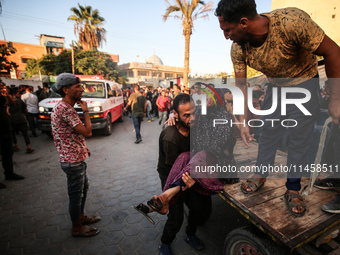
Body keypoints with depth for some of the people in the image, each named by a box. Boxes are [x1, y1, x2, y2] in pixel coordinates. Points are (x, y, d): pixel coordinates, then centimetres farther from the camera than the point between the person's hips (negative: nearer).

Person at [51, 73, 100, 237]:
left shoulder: (61, 107, 10)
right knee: (76, 193, 7)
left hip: (76, 157, 10)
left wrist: (83, 148, 12)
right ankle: (77, 228, 27)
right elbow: (87, 132, -26)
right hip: (73, 160, -10)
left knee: (83, 188, 24)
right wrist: (85, 111, -14)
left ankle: (81, 217, 43)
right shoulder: (65, 109, -24)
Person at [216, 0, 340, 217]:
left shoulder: (291, 21, -35)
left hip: (305, 81, -3)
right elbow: (241, 85, -12)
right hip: (276, 85, 4)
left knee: (300, 136, -3)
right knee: (268, 132, 7)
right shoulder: (238, 48, -21)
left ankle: (293, 189, 13)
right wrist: (244, 121, -15)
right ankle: (261, 174, 24)